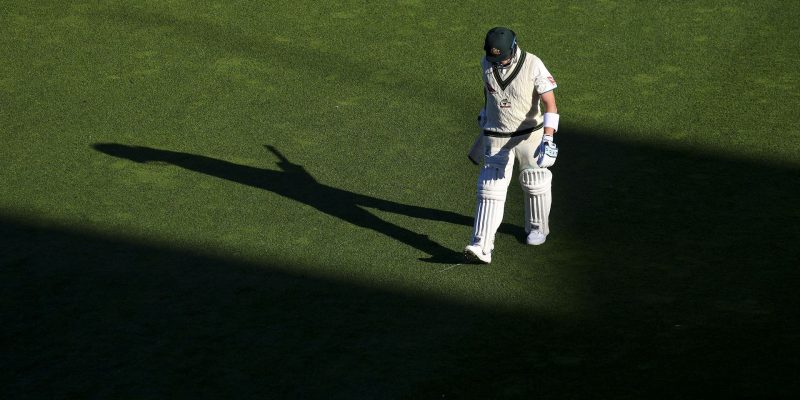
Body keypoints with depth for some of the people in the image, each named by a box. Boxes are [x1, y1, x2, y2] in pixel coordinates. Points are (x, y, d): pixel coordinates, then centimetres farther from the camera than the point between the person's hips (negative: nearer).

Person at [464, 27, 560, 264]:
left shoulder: (533, 66, -20)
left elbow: (551, 105, -23)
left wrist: (547, 139, -35)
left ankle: (537, 227, 42)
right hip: (497, 139, 2)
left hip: (530, 135, -2)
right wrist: (484, 123, 25)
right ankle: (481, 247, -15)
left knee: (535, 183, 16)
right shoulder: (487, 63, -6)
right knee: (490, 190, -7)